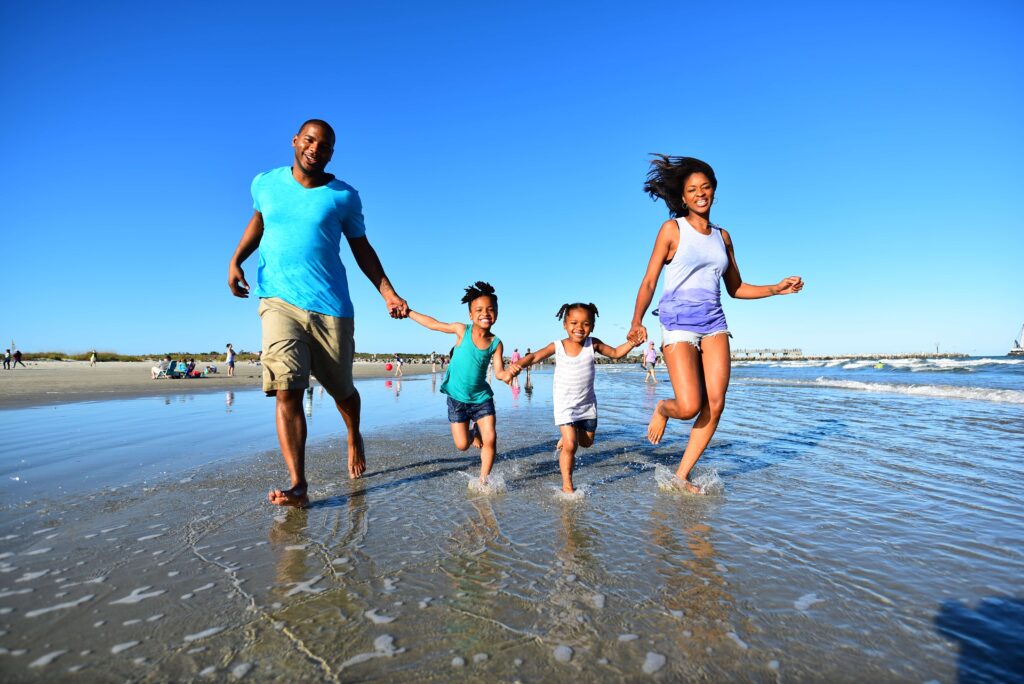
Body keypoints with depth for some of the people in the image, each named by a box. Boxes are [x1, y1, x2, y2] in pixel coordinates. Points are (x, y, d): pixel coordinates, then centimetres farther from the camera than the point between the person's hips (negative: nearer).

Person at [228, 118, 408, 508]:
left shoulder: (344, 196, 2)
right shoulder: (265, 183, 8)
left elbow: (361, 248, 9)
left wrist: (388, 294, 2)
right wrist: (236, 260, 10)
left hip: (330, 306, 0)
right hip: (279, 301, 1)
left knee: (342, 390, 10)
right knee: (286, 390, -15)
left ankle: (355, 439, 42)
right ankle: (297, 486, -12)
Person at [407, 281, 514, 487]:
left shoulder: (496, 343, -5)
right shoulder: (462, 330, -9)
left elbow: (498, 372, -9)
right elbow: (433, 324, 1)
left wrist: (507, 374, -33)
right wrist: (407, 312, 5)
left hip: (482, 398, 1)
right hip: (456, 397, -1)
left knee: (490, 439, -9)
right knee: (462, 445, 1)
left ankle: (483, 480, 11)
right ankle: (474, 432, 36)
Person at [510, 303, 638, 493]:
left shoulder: (593, 344, -8)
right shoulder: (558, 347, -14)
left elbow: (615, 353, 0)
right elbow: (534, 356, -21)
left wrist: (631, 343, -18)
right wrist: (519, 364, -41)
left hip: (587, 404, 4)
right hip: (565, 404, -3)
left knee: (586, 442, 19)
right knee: (570, 446, -9)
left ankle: (566, 437, 52)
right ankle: (567, 485, 9)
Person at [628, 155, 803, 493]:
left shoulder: (722, 236, 16)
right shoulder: (672, 229, 2)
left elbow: (736, 288, 21)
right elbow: (649, 281, -5)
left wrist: (776, 288, 7)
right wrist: (637, 321, -18)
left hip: (714, 323, 5)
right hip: (678, 323, -5)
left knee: (715, 404, -6)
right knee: (689, 407, -16)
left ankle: (682, 476, 8)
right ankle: (662, 409, 23)